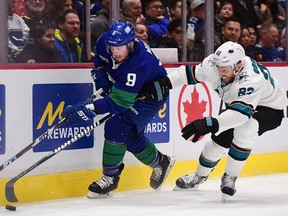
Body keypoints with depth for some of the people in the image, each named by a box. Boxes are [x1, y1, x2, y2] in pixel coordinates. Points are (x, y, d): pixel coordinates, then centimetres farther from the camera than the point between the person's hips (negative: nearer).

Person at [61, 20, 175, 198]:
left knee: (116, 127, -20)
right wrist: (100, 74, -9)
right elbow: (100, 59, 8)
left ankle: (110, 178, -7)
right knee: (130, 134, 11)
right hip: (126, 88, 8)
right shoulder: (105, 42, -21)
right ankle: (160, 163, 36)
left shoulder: (139, 63, -41)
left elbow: (120, 101, -42)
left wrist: (88, 110, -48)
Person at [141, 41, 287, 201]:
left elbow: (241, 113, -53)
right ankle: (200, 175, 26)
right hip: (237, 103, 7)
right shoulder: (217, 64, -23)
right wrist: (166, 82, -22)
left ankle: (230, 178, -12)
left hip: (270, 109, -7)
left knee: (245, 130, -32)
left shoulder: (252, 80, -43)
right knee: (221, 137, -1)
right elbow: (191, 73, -7)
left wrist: (209, 124, -63)